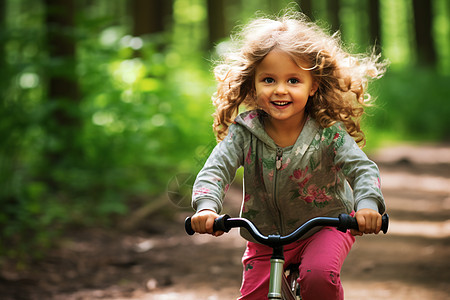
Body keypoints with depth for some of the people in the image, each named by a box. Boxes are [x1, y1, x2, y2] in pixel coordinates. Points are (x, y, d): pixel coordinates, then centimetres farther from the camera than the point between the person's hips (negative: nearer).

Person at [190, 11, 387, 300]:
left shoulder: (328, 133, -17)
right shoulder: (244, 132, -14)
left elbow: (362, 168, -24)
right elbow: (216, 169, -21)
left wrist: (367, 205, -46)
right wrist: (207, 206, -44)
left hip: (325, 226, -3)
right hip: (265, 239, 3)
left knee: (319, 275, -29)